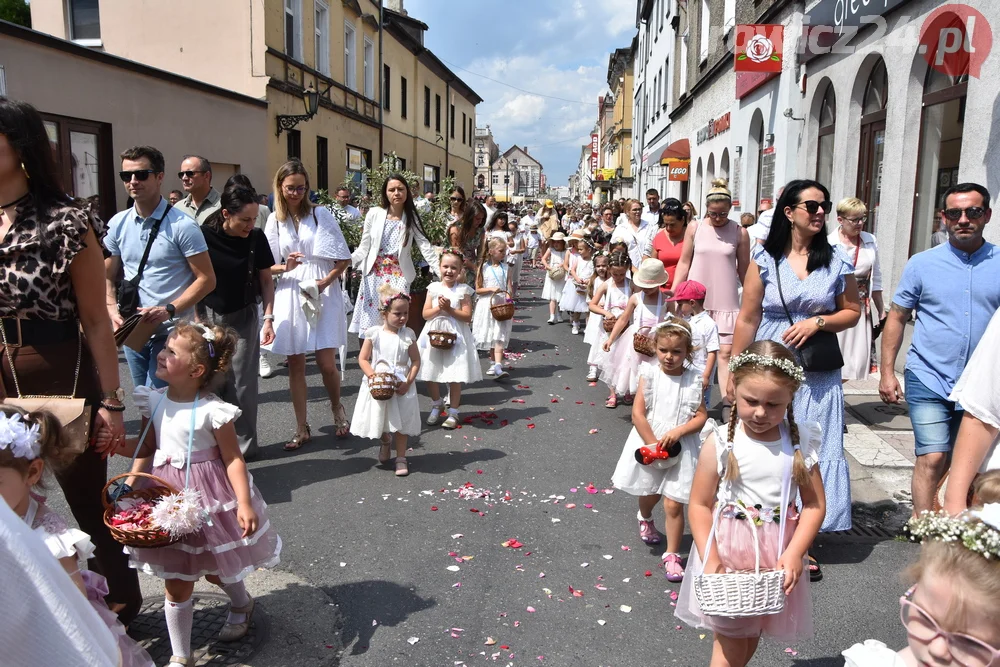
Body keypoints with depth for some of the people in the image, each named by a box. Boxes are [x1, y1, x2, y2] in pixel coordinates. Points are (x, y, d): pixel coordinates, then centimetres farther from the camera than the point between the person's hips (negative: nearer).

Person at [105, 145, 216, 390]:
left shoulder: (182, 225, -10)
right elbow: (107, 276, 13)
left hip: (171, 333, -6)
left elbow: (206, 279, -10)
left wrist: (169, 310, -20)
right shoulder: (118, 224, 5)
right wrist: (113, 310, -5)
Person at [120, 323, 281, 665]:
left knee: (214, 568, 18)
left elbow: (233, 459, -16)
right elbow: (147, 446, 9)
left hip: (209, 500, -4)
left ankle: (242, 604, 52)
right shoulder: (154, 401, -5)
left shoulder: (212, 411, -21)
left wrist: (244, 504, -21)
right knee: (176, 583, 11)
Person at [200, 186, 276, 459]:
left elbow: (266, 279, 1)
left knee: (242, 383, 0)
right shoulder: (204, 235, -13)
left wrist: (268, 318, -5)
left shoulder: (256, 237, -9)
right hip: (210, 316, 0)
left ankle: (244, 443, 11)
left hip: (244, 317, 0)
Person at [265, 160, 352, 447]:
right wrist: (285, 267, -12)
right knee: (295, 364, 5)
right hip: (290, 294, 3)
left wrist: (326, 281, -14)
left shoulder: (321, 214, 0)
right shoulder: (275, 220, 8)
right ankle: (302, 429, 16)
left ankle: (337, 409, 26)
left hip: (323, 294, -3)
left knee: (326, 362, -5)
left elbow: (343, 259, 0)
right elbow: (267, 266, 9)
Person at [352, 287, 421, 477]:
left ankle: (401, 458, 18)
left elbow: (416, 361, -3)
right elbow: (363, 359, -4)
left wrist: (408, 382, -15)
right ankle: (386, 441, 45)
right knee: (379, 420, 11)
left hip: (401, 386, 0)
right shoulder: (374, 334, -7)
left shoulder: (408, 335, -5)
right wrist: (372, 376, -19)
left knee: (401, 422, 5)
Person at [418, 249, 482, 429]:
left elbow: (467, 316, -8)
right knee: (430, 376, 9)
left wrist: (450, 309, -17)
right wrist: (438, 308, -15)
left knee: (454, 377, 2)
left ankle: (453, 412, 17)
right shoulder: (434, 288, 3)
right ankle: (437, 405, 33)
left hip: (455, 337, -3)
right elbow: (425, 314, 1)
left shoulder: (463, 290, -3)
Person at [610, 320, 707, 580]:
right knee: (649, 495, 21)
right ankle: (645, 519, 56)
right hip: (648, 444, 1)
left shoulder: (693, 379, -6)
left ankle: (672, 555, 14)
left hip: (681, 448, -1)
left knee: (673, 504, -2)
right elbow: (637, 414, -12)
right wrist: (654, 445, -15)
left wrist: (678, 432, -21)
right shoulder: (649, 374, -9)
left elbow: (701, 416, -6)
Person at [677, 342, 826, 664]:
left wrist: (794, 553, -13)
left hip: (776, 556, 3)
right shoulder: (720, 443, -14)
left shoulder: (800, 443, -6)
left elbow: (814, 504, -2)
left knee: (752, 633, 19)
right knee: (730, 639, 7)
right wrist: (710, 562, -16)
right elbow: (700, 505, -10)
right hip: (728, 553, -3)